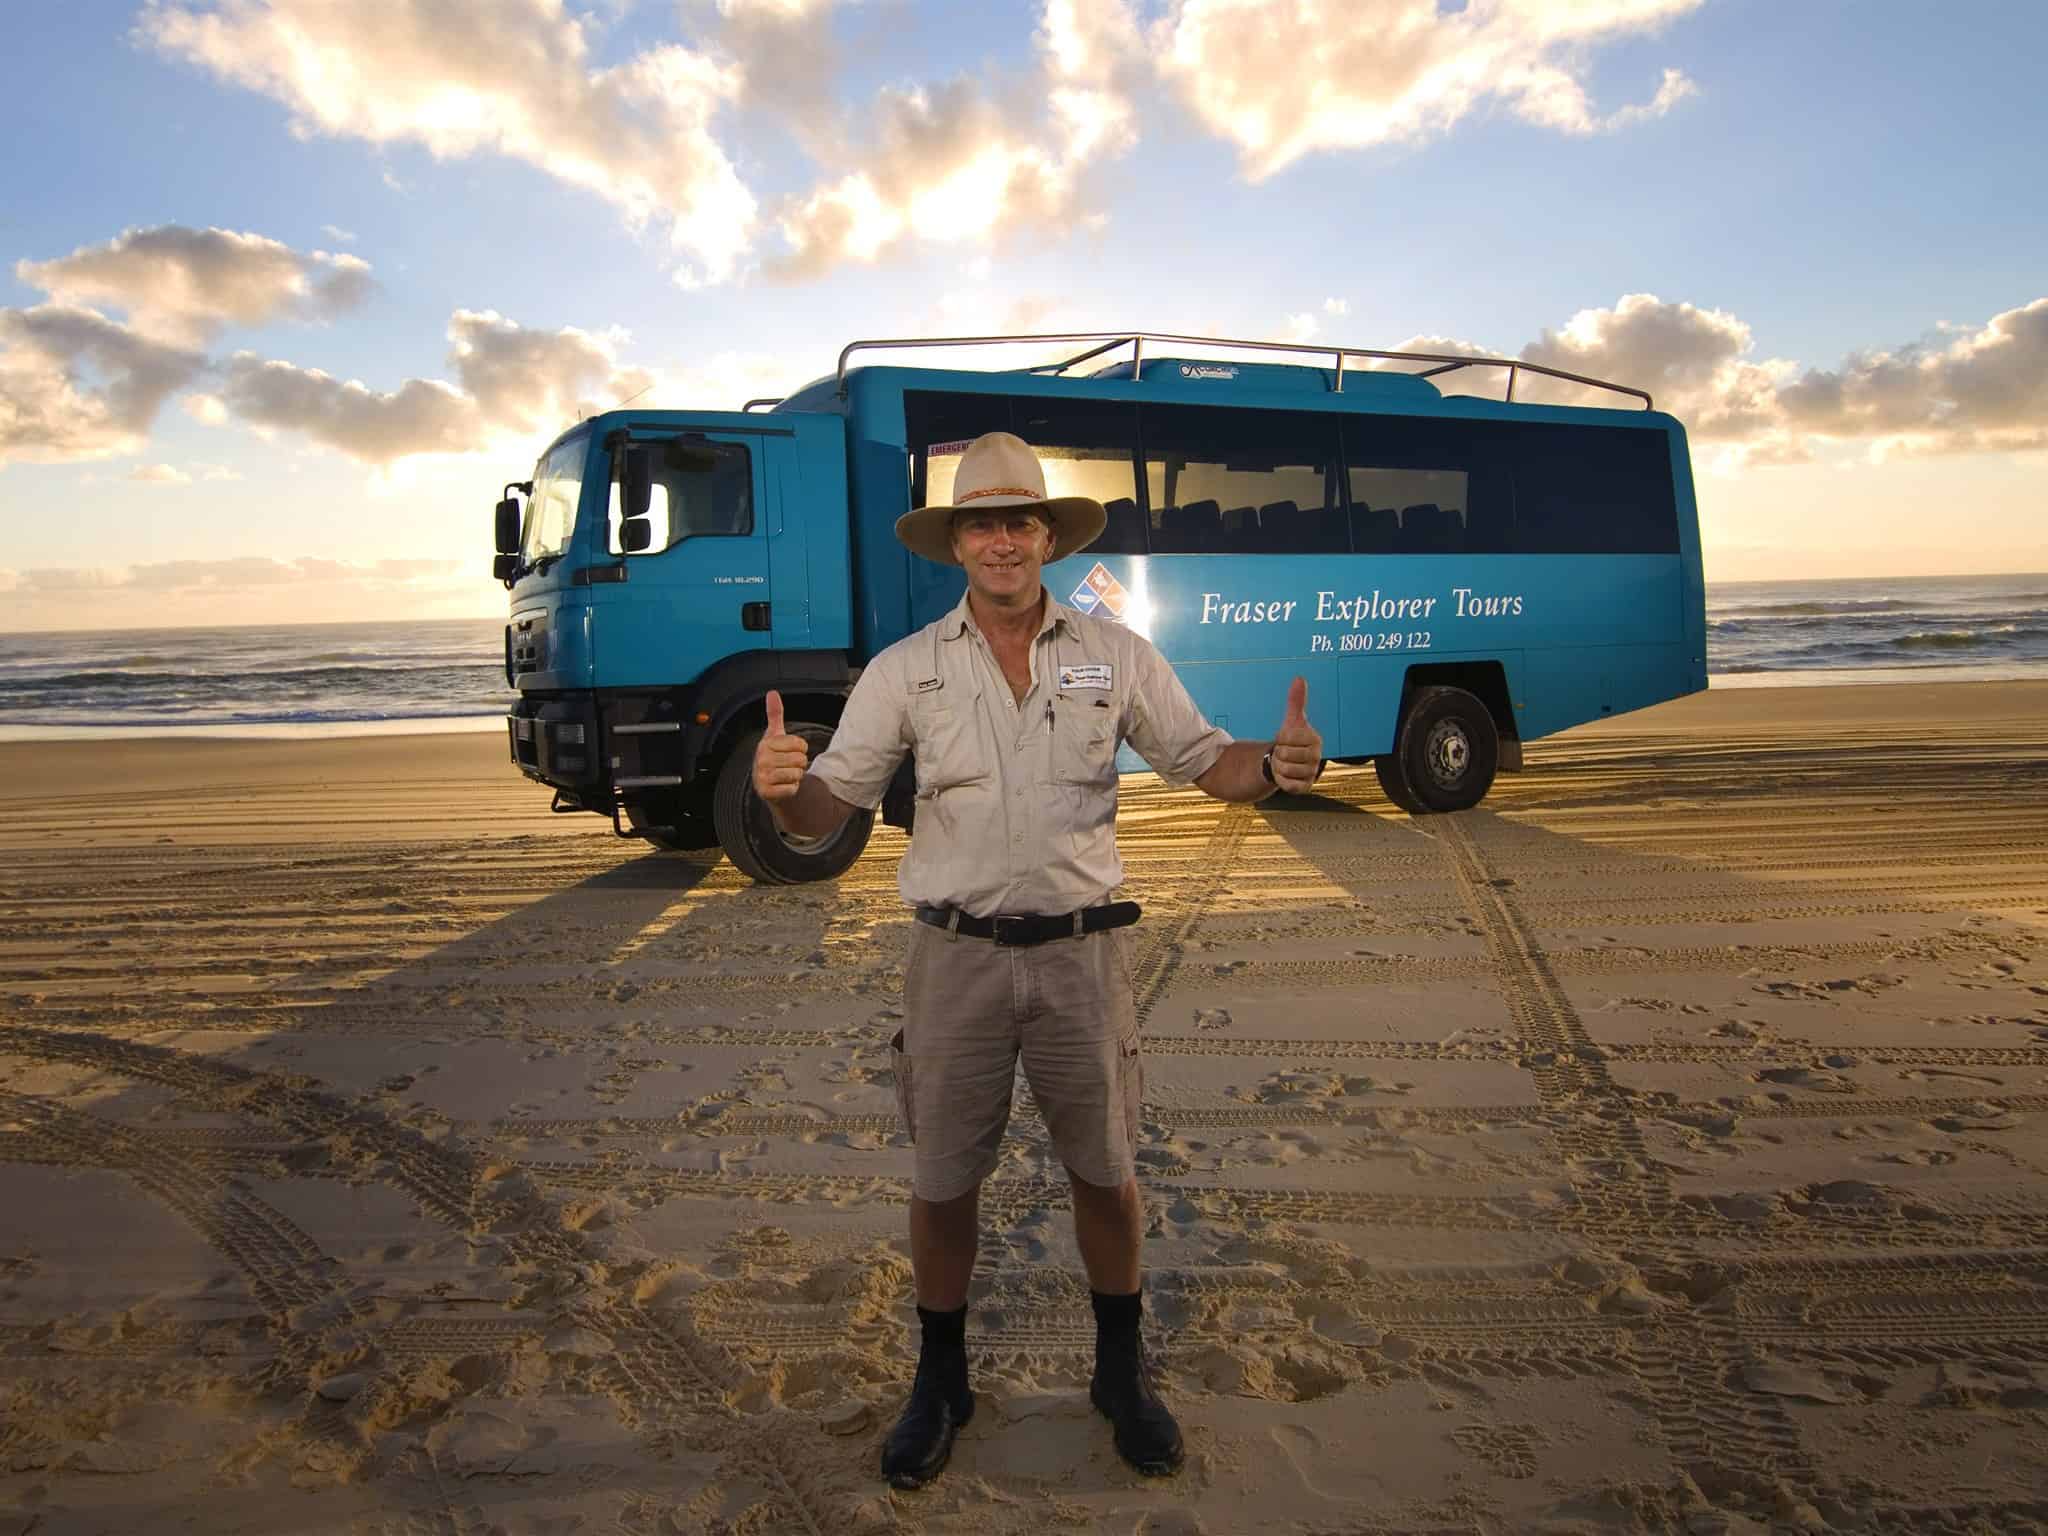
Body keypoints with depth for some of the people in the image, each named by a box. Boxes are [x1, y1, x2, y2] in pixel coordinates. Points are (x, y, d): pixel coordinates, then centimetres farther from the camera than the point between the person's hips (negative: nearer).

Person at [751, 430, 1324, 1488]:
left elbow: (1201, 759, 6)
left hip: (1081, 952, 0)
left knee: (1104, 1173, 13)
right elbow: (826, 808, -3)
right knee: (942, 1182, 11)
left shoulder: (1116, 655, 1)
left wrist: (1278, 763, -16)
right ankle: (940, 1382, 36)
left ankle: (1121, 1372, 38)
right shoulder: (904, 670, 0)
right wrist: (780, 787, -27)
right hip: (957, 955, 0)